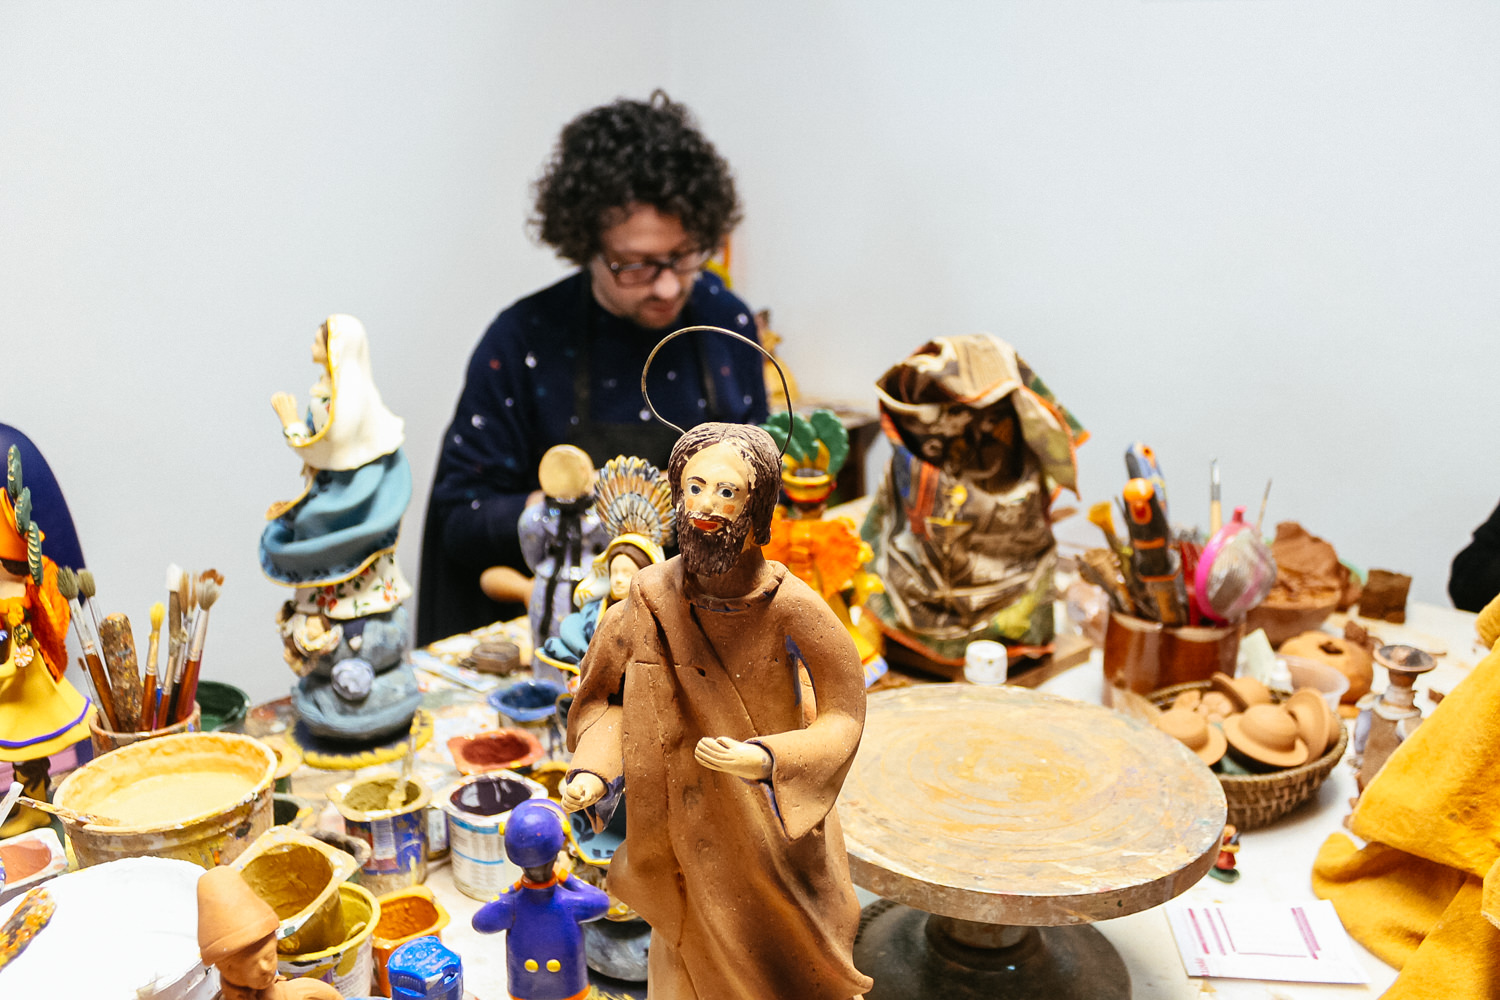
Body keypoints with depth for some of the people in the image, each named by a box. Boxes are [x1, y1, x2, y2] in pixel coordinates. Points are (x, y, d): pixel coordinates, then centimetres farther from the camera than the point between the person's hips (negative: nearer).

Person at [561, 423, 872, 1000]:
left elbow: (843, 714, -15)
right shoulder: (649, 602, -14)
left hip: (777, 839, -2)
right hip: (691, 840, 2)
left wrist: (767, 761, -30)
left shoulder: (791, 609, -22)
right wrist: (593, 773, -15)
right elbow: (604, 695, 1)